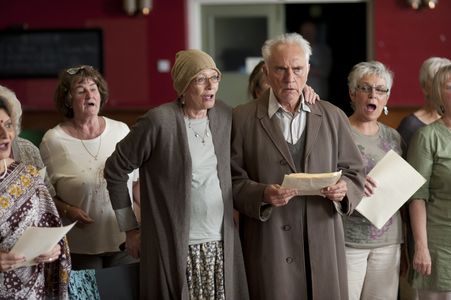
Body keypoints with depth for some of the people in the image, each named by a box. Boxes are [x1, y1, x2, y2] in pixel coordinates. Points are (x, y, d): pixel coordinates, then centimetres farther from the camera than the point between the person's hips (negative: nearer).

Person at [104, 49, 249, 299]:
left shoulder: (224, 115, 6)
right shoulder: (159, 121, -11)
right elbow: (115, 171, -4)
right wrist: (130, 228, 0)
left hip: (222, 243, 5)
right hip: (175, 247, -5)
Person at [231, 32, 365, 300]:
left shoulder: (334, 117, 10)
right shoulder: (243, 118, 2)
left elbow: (354, 171, 13)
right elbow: (233, 180, -1)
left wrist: (344, 189, -8)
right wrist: (263, 194, -18)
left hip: (323, 244, 3)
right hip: (269, 245, -2)